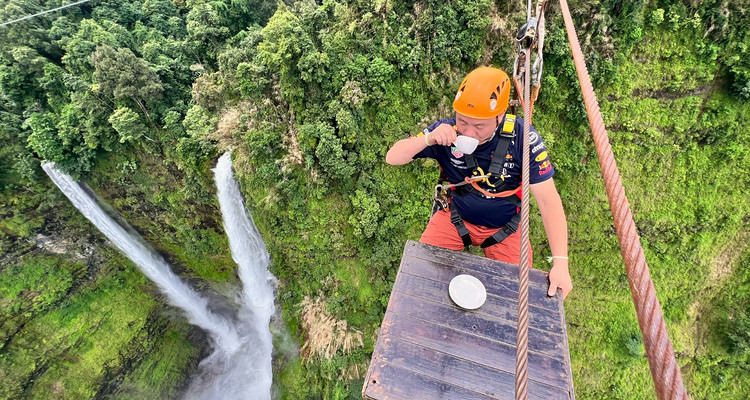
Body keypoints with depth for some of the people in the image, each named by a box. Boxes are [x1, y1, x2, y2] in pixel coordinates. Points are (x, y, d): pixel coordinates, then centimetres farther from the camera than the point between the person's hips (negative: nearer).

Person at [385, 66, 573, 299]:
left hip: (505, 227, 0)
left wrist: (560, 262, -26)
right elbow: (392, 158, -16)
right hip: (455, 217, 1)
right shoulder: (446, 131, -18)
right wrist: (428, 139, -35)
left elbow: (548, 200, -20)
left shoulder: (522, 138, -22)